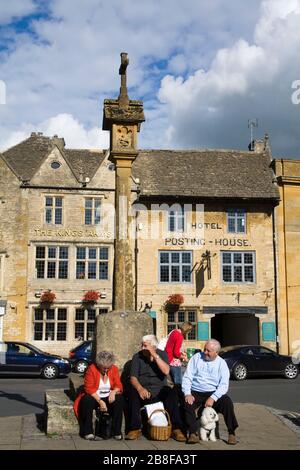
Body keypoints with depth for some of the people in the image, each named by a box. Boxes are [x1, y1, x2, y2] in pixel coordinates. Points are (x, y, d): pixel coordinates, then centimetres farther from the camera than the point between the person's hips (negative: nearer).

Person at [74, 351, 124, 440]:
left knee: (120, 399, -27)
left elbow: (118, 386, -1)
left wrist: (113, 392, -25)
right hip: (93, 397, -2)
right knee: (87, 400, -35)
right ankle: (88, 432, -28)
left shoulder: (114, 369, 0)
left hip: (108, 398, 3)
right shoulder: (91, 369, -11)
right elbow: (89, 388, -17)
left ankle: (116, 431, -22)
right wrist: (100, 401, -28)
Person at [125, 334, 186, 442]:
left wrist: (155, 355, -23)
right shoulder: (137, 356, -1)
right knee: (132, 393, -31)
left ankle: (176, 429, -25)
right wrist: (139, 388, -31)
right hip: (143, 389, 0)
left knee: (172, 393, -30)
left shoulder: (162, 354, 1)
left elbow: (166, 371, -17)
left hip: (159, 389, 0)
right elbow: (133, 377, -10)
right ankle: (135, 428, -25)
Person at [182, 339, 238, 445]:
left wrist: (213, 398, -22)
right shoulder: (196, 358, 4)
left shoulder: (222, 364, 3)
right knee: (187, 403, -30)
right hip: (195, 392, 0)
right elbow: (187, 377, -1)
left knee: (227, 402, -27)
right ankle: (193, 433, -24)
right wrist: (187, 394, -17)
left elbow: (224, 385, -7)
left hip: (213, 393, 0)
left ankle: (231, 433, -14)